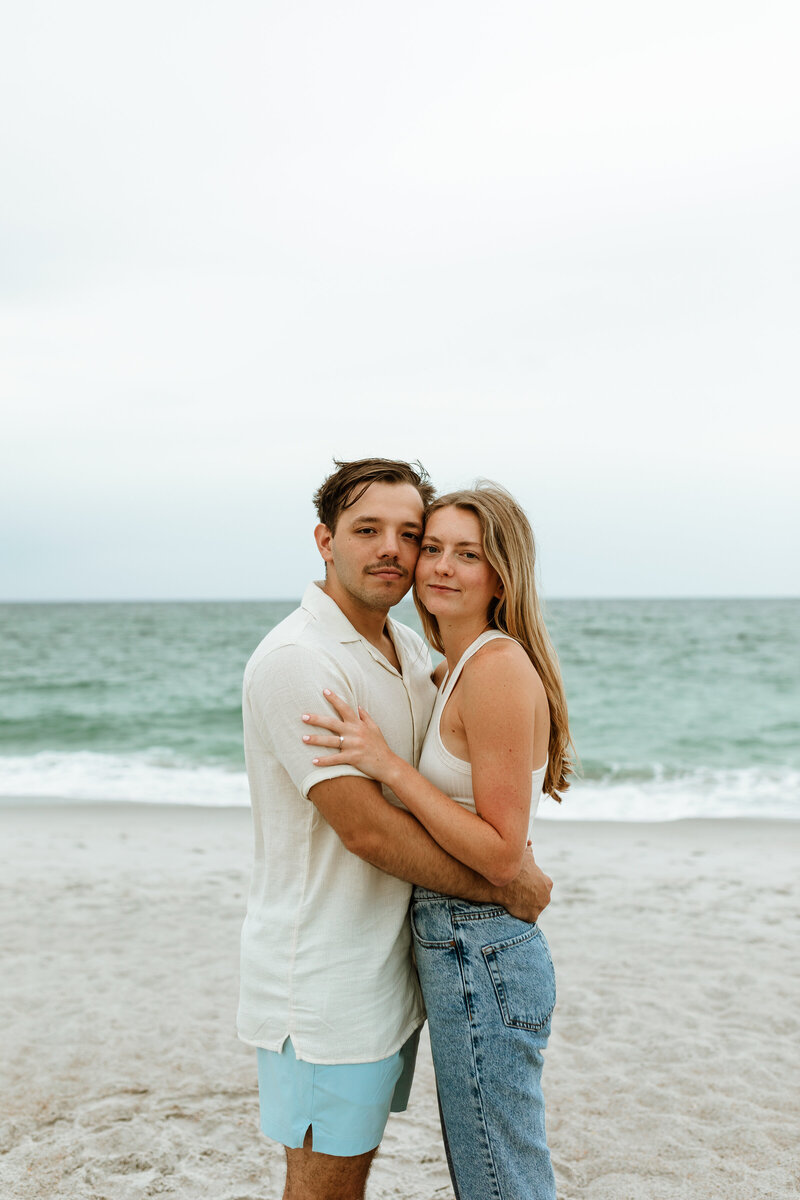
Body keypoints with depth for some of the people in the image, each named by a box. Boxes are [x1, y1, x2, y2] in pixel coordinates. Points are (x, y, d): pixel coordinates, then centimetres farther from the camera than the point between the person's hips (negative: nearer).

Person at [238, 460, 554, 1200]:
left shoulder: (410, 649, 7)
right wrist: (502, 884, -13)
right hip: (320, 971, -8)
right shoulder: (296, 660, -21)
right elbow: (365, 828, -23)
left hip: (388, 964, 8)